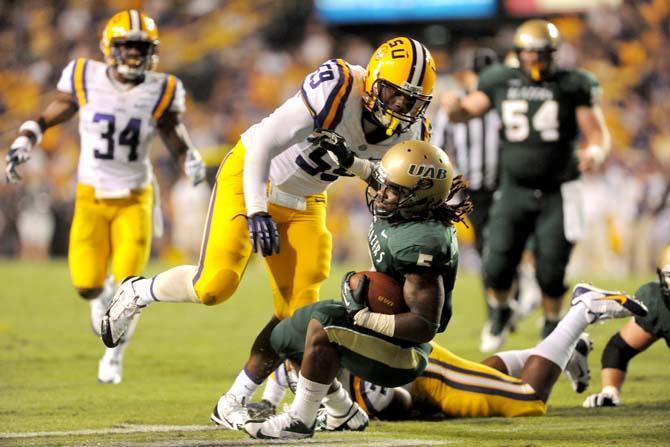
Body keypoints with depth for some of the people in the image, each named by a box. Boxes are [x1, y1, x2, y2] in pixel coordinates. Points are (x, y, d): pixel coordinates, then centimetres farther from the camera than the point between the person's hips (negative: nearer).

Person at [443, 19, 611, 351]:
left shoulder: (572, 87, -5)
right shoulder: (501, 83, 3)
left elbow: (597, 134, -4)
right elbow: (465, 112, 14)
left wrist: (594, 152, -27)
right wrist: (454, 106, -10)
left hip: (556, 195, -2)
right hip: (514, 190, 2)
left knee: (551, 272, -3)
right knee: (498, 267, -6)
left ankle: (552, 325, 26)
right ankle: (499, 313, 27)